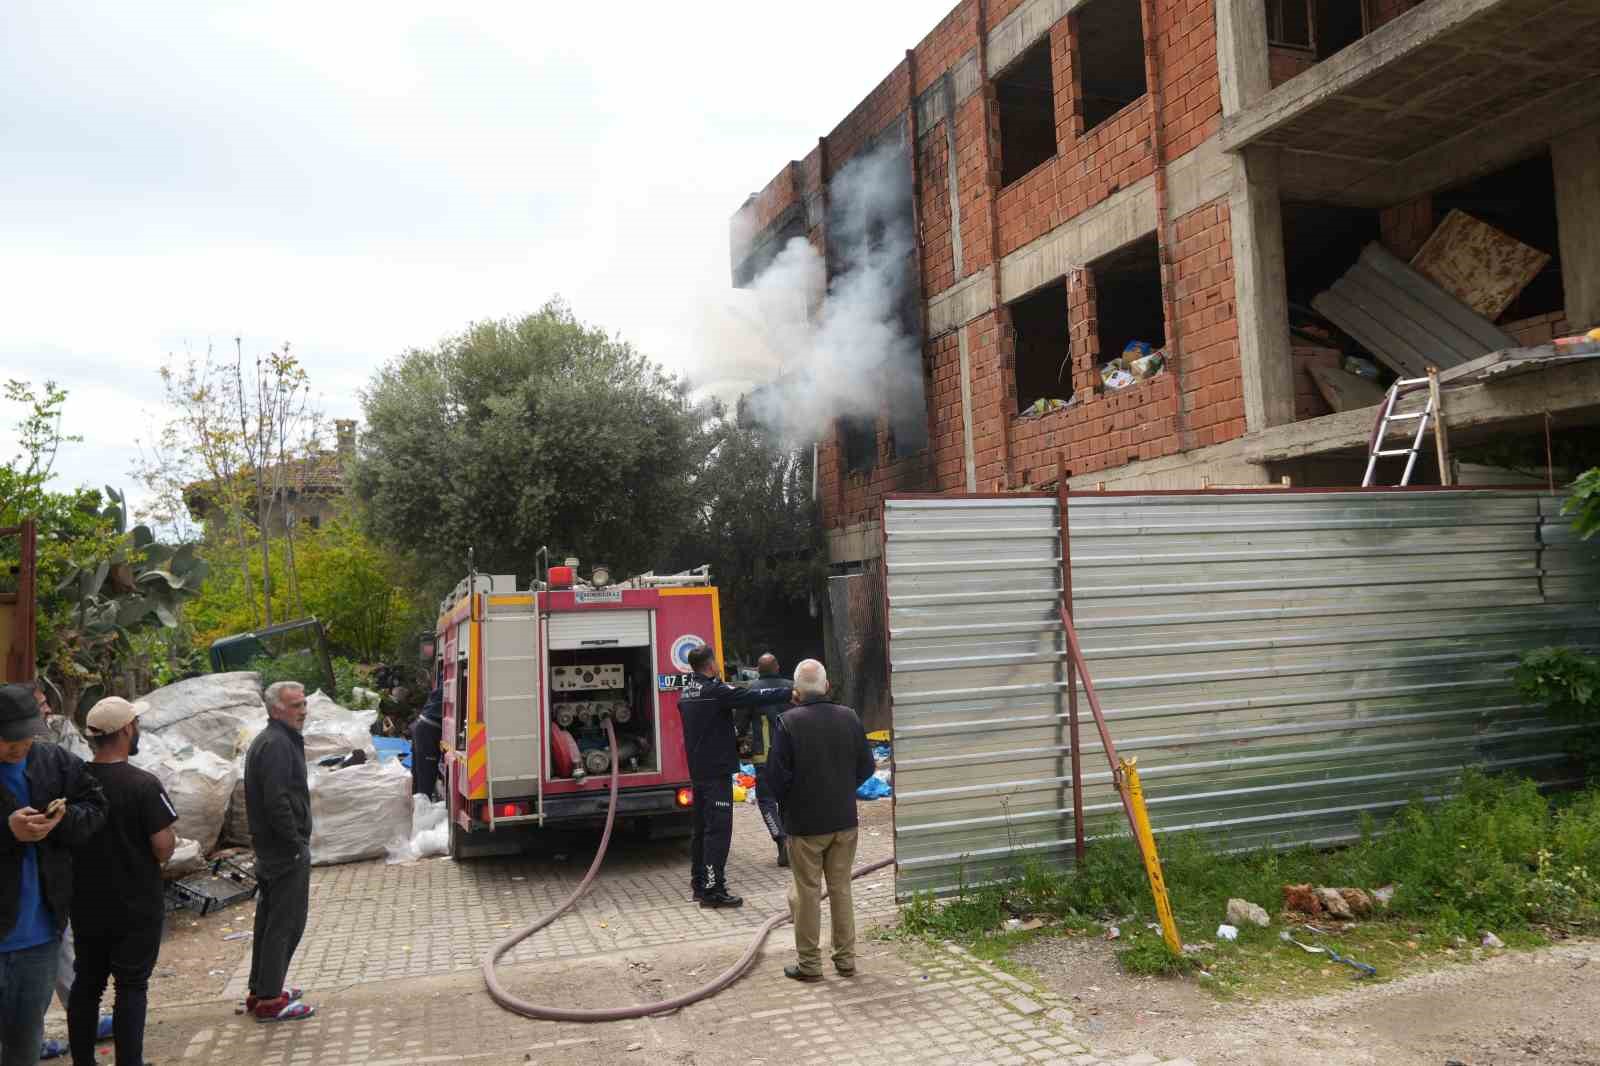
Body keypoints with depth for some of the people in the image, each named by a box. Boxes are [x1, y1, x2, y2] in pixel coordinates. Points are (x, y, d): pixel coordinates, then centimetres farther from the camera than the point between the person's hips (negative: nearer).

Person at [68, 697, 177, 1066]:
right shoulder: (144, 785, -20)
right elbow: (164, 849, -20)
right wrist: (170, 838, 1)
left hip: (86, 906, 5)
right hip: (136, 907, -5)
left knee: (86, 985, 18)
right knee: (131, 988, 4)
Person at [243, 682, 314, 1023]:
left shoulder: (266, 740, 15)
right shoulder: (278, 744, -18)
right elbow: (277, 802, -26)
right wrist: (297, 845, -18)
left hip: (269, 850, 11)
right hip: (287, 852, -11)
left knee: (269, 920, 18)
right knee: (286, 924, -2)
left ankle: (260, 990, 29)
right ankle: (270, 1000, 4)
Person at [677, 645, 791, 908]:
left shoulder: (686, 693, 10)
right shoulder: (715, 691, -18)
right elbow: (754, 697, -21)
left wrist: (735, 744, 27)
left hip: (697, 770, 9)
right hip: (717, 770, -9)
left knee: (701, 827, 16)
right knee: (718, 830, -6)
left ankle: (699, 883, 24)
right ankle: (712, 889, -6)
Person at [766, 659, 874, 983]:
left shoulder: (790, 722, -16)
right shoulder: (849, 718, -2)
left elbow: (776, 774, -14)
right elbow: (866, 766, 5)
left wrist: (787, 801, 5)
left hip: (805, 823, -4)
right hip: (844, 820, 4)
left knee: (807, 892, 7)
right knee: (841, 889, 14)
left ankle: (809, 963, 14)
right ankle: (846, 959, 21)